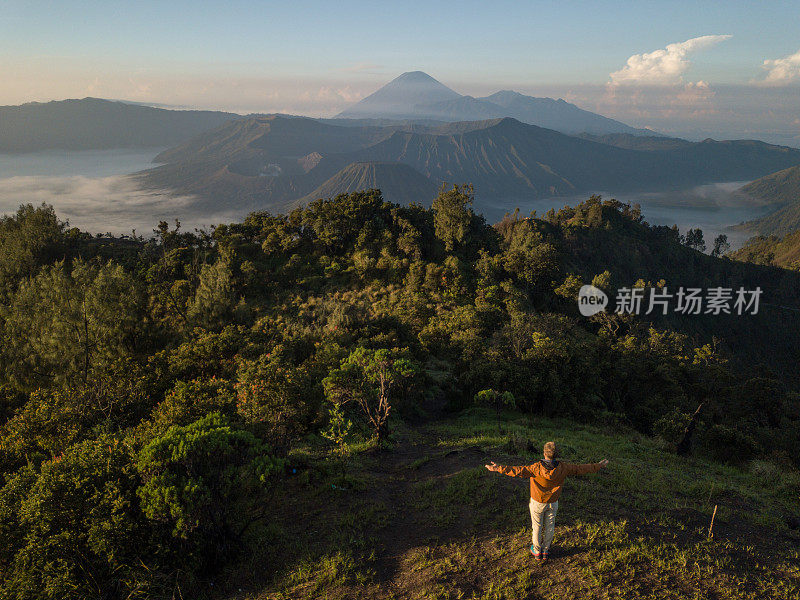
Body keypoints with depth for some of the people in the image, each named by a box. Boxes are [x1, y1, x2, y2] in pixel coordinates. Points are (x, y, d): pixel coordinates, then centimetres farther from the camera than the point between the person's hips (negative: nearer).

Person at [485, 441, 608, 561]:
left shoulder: (537, 468, -31)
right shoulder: (562, 468, -19)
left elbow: (518, 471, -38)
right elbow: (581, 469, -8)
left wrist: (498, 469, -37)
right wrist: (598, 466, 6)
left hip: (538, 503, -3)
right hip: (553, 503, 3)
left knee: (537, 527, 17)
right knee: (549, 527, 21)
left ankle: (537, 551, 33)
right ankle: (545, 551, 36)